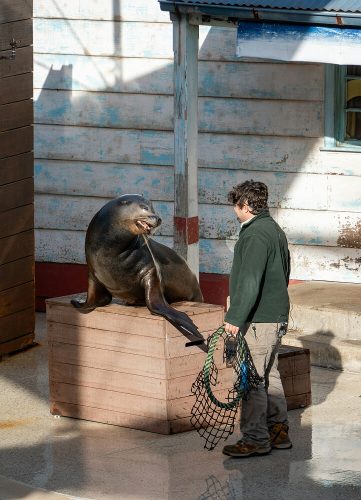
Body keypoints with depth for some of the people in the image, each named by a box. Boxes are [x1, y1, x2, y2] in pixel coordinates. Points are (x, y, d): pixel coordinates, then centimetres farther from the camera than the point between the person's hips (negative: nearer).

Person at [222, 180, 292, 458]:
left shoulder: (256, 235, -17)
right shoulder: (275, 231, 15)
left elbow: (249, 281, -23)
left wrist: (235, 318, -22)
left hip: (258, 320, -10)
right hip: (277, 317, 10)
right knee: (269, 376, 16)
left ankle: (255, 439, -7)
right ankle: (279, 432, 20)